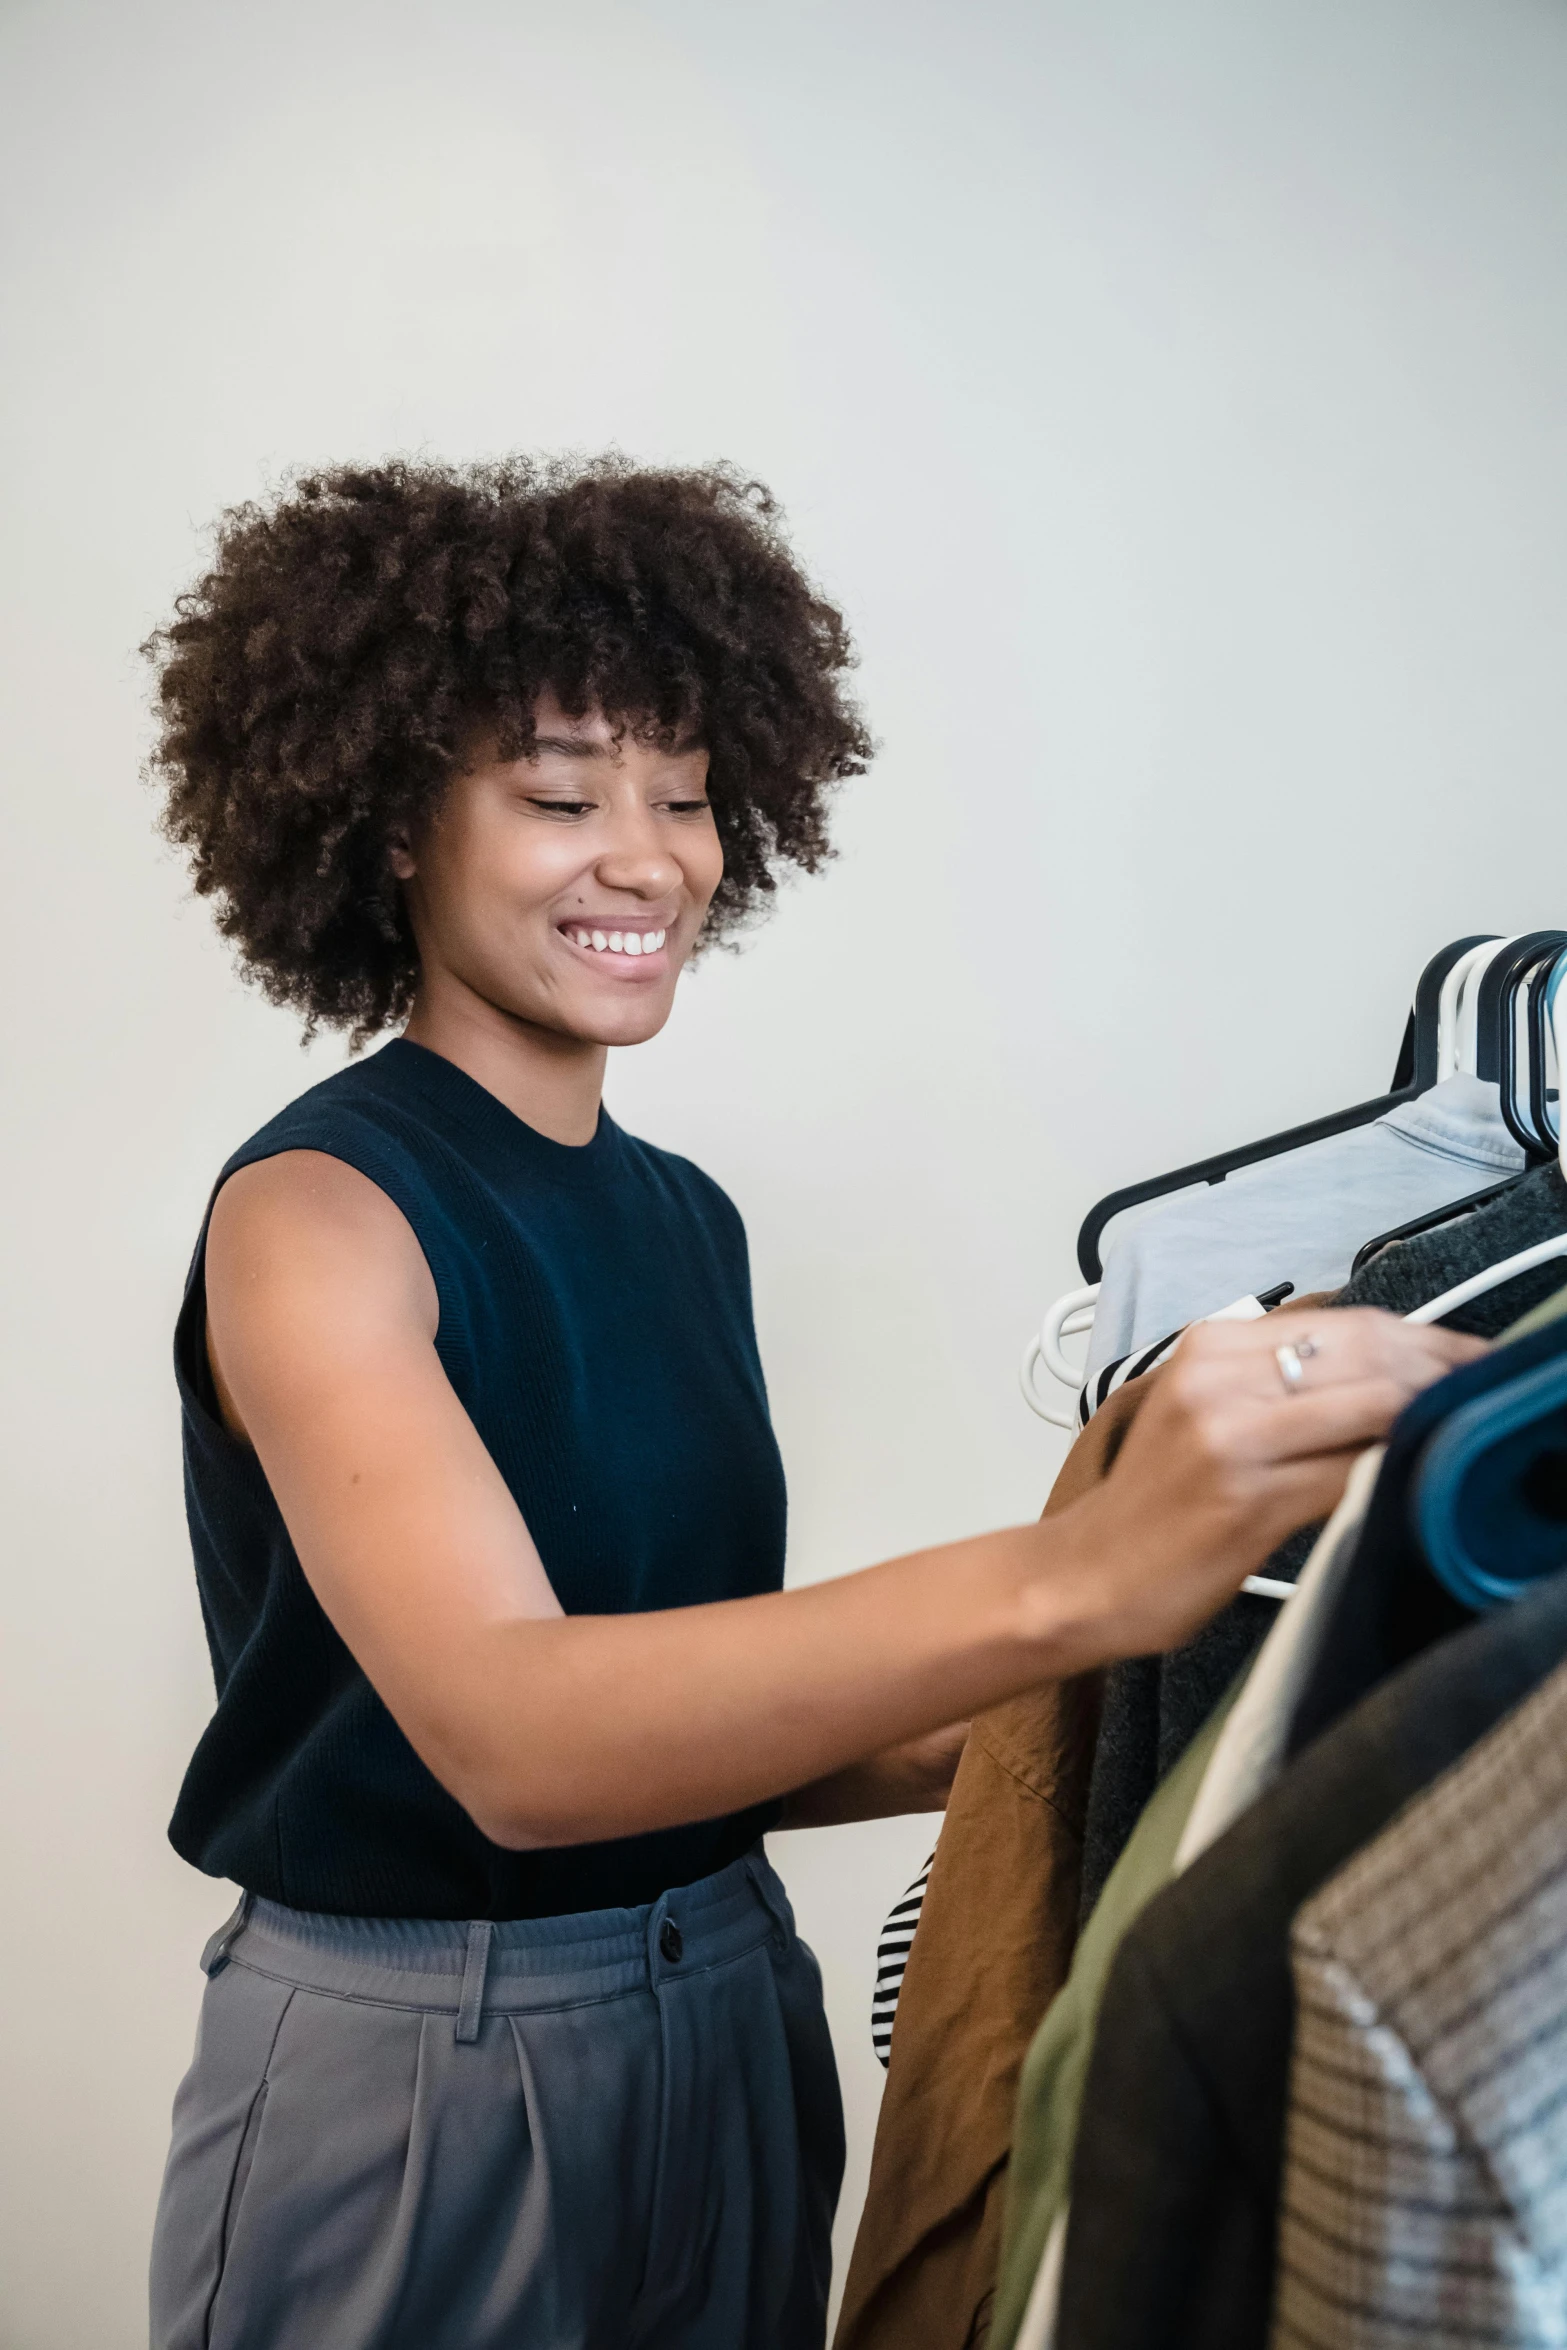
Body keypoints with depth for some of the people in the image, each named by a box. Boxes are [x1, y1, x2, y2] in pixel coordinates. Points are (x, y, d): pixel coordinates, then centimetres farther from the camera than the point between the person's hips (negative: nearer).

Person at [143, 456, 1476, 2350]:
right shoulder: (314, 1211, -17)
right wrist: (1065, 1580, -44)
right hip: (411, 2064, -6)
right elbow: (507, 1736, -32)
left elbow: (696, 1715, 8)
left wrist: (1021, 1734, -8)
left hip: (732, 2026, 6)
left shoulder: (686, 1216, 5)